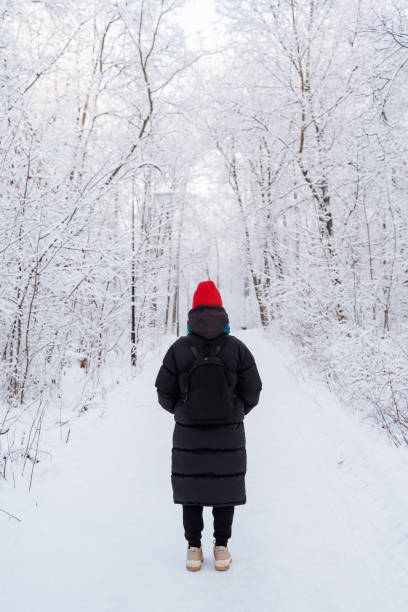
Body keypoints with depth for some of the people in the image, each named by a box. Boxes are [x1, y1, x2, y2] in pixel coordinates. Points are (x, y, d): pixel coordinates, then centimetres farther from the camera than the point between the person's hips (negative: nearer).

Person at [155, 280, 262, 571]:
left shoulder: (179, 349, -9)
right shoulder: (237, 348, -7)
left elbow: (165, 394, -4)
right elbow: (252, 392, -3)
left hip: (189, 432, 0)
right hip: (229, 434, 1)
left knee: (191, 487, 13)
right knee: (225, 487, 13)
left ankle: (194, 547, 22)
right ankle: (221, 546, 24)